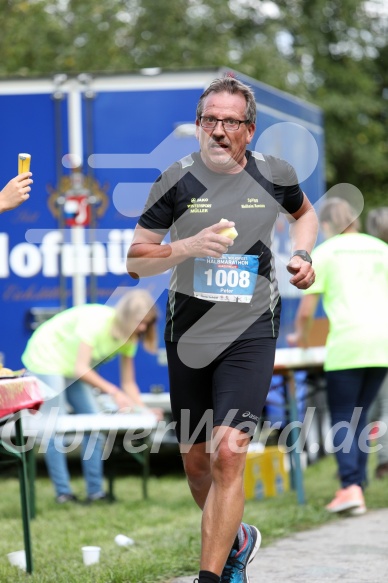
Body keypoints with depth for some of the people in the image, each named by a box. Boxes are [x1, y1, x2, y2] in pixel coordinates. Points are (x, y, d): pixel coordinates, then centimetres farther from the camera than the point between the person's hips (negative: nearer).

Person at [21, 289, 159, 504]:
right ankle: (63, 492, -8)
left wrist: (142, 410, -17)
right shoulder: (96, 320, -31)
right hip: (46, 358, -8)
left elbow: (128, 383, -3)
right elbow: (81, 369, -34)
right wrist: (113, 392, -35)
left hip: (71, 368, 8)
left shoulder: (129, 336, -8)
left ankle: (95, 490, 1)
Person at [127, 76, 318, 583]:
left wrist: (301, 254, 3)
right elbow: (135, 260, -5)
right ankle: (237, 540, 40)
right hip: (188, 336, 2)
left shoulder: (275, 175, -2)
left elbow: (304, 212, 23)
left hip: (251, 333, -2)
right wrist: (190, 246, -21)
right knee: (195, 462, 12)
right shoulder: (178, 180, -6)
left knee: (229, 454, -19)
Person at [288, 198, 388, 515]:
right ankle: (358, 484, 10)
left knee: (342, 418, 1)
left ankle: (351, 486, -15)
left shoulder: (324, 253, 5)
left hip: (347, 343, -4)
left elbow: (305, 312, 4)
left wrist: (301, 336, 23)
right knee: (359, 415, 16)